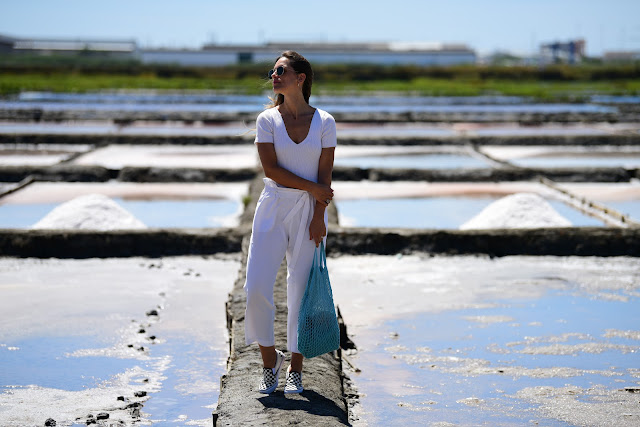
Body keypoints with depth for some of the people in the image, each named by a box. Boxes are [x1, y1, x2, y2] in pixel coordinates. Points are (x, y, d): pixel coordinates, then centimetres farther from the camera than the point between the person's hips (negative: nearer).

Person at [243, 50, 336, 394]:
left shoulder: (324, 122, 1)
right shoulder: (267, 120, 1)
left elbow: (325, 175, -2)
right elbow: (270, 169, -7)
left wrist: (318, 218, -9)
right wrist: (313, 188, -11)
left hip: (309, 211, -1)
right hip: (274, 207, 1)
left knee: (302, 290, 2)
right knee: (256, 288, -6)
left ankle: (295, 369, 15)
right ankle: (269, 360, 15)